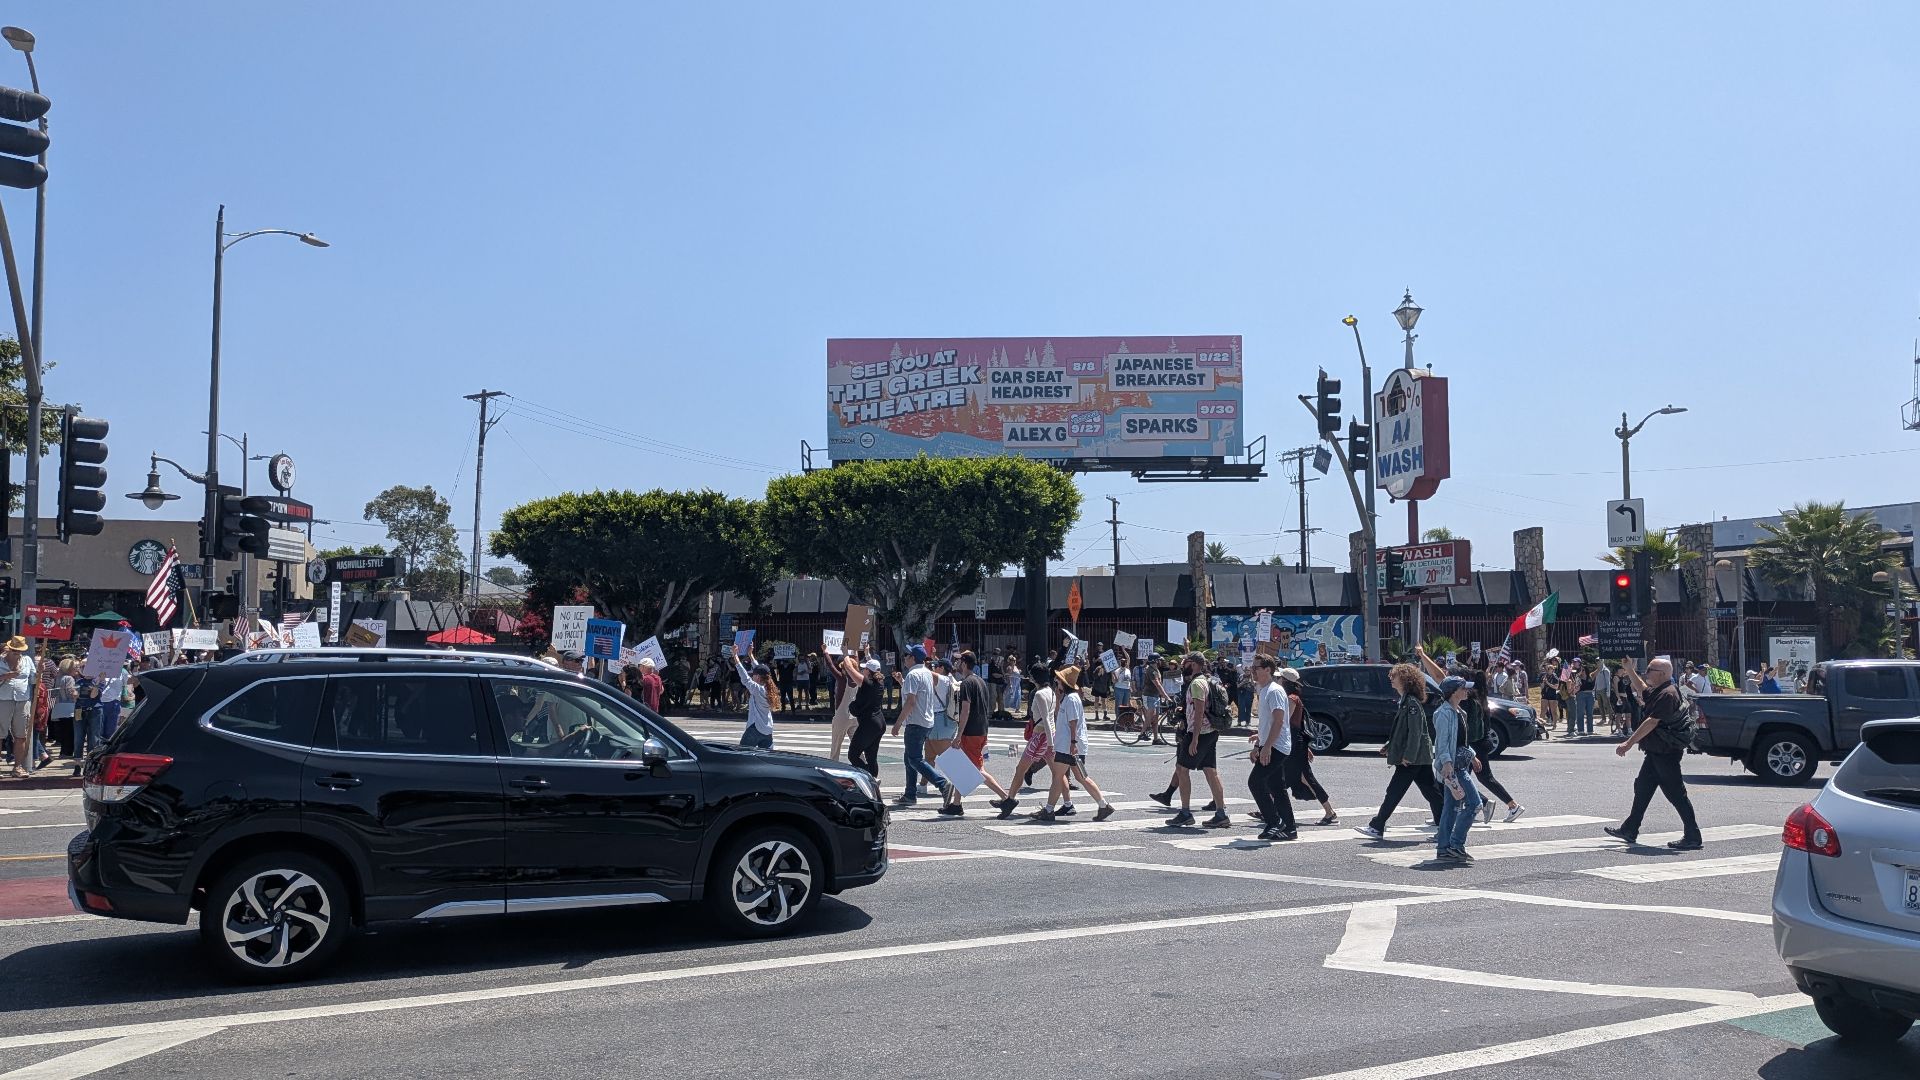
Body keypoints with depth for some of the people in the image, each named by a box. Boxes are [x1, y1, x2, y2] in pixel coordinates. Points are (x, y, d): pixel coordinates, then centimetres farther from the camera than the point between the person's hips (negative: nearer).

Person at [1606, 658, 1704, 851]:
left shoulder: (1668, 694, -19)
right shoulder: (1657, 692, 11)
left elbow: (1652, 722, -24)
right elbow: (1642, 688, 36)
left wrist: (1629, 743, -23)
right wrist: (1628, 669, 29)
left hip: (1666, 753, -11)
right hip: (1656, 752, 11)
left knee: (1676, 794, -7)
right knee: (1642, 788, 15)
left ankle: (1692, 838, -2)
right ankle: (1629, 831, 23)